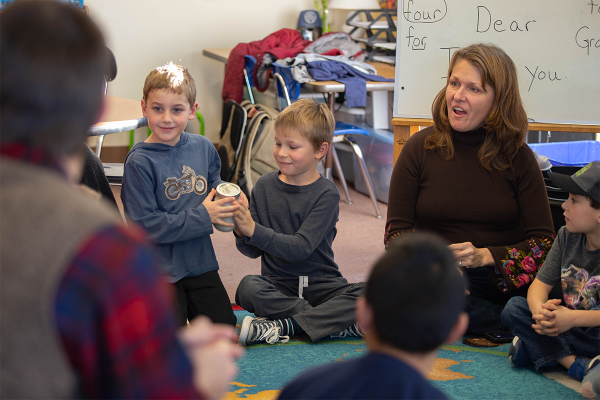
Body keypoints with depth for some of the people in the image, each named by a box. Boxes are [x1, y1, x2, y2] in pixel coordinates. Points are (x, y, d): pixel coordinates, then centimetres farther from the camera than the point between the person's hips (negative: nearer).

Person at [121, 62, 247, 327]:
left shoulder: (203, 148, 1)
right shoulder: (139, 162, -16)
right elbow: (146, 225, -19)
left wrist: (228, 195, -6)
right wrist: (203, 217, -20)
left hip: (200, 263, 5)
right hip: (160, 268, -5)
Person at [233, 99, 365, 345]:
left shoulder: (326, 194, -8)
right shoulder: (264, 186, 2)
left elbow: (300, 248, -19)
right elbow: (253, 251, 2)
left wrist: (253, 230, -28)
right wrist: (242, 234, -21)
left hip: (322, 284, -1)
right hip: (278, 284, 2)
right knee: (248, 287, -31)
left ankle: (281, 327, -27)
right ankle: (335, 321, -22)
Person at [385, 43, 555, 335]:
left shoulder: (518, 158, 2)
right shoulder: (419, 149, 3)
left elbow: (544, 241, 1)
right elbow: (397, 231, 4)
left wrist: (485, 256, -17)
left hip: (506, 287, 0)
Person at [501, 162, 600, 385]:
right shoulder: (567, 236, 3)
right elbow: (541, 283, 1)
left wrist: (573, 318, -31)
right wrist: (540, 310, -22)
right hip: (565, 326, 7)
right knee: (514, 308, -12)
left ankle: (534, 348, -22)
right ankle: (576, 365, -24)